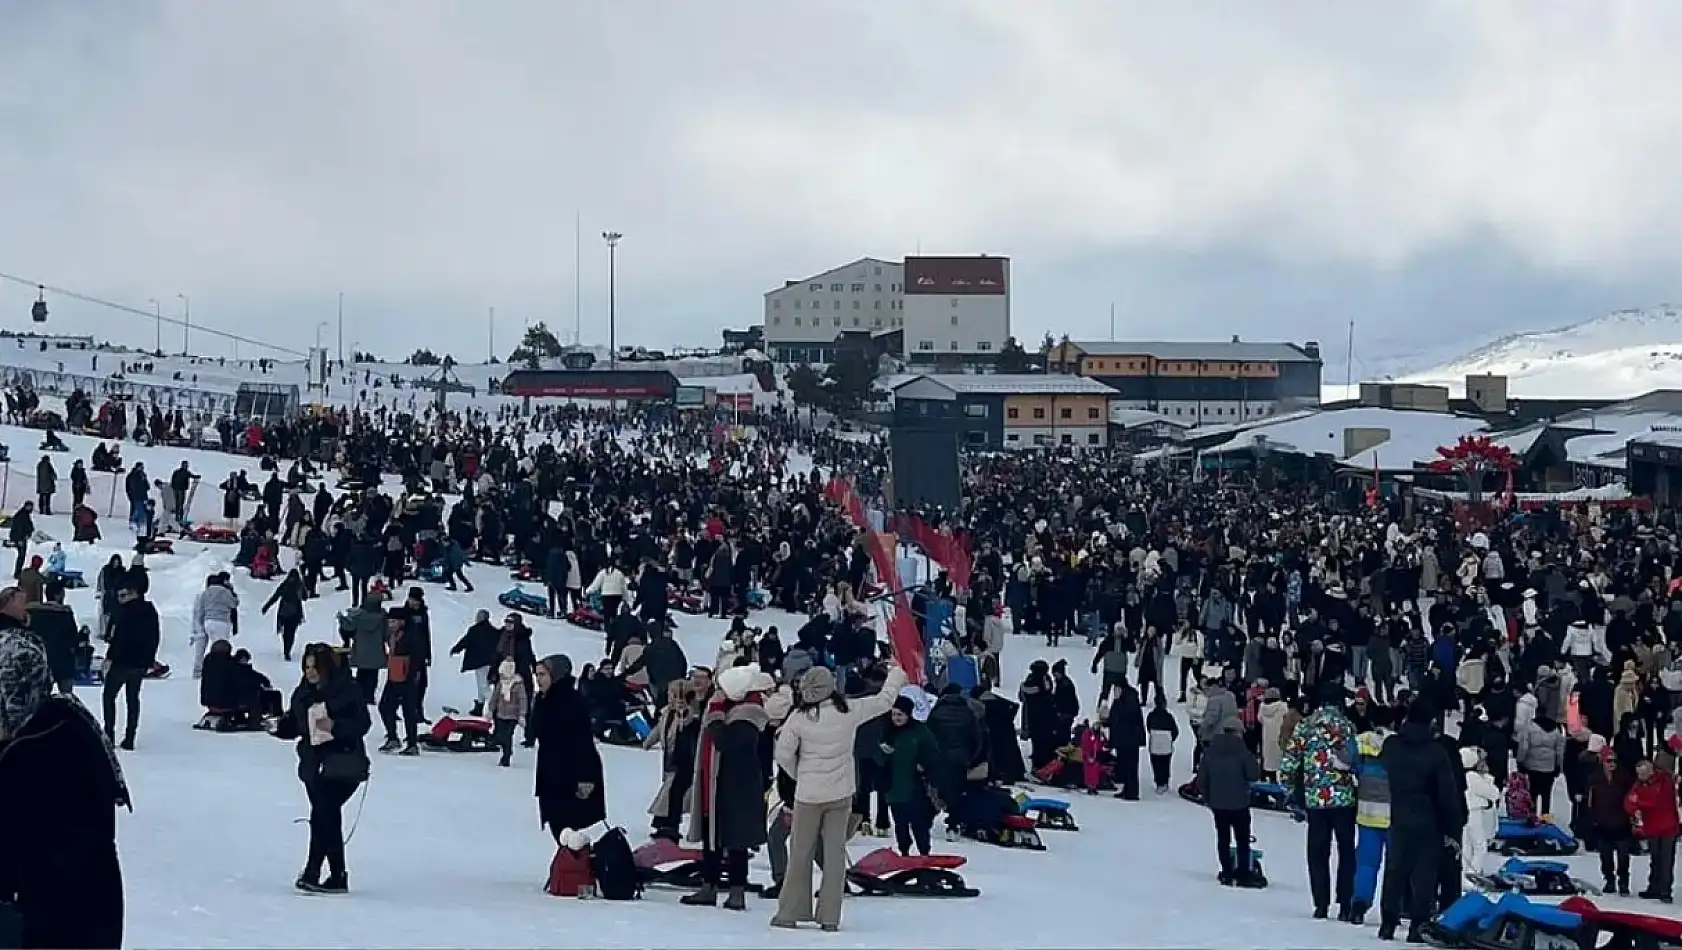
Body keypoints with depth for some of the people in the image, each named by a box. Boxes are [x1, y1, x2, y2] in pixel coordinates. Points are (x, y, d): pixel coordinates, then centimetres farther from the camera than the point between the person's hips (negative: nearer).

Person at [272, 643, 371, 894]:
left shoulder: (347, 690, -8)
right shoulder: (302, 694, 11)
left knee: (321, 816, -16)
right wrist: (278, 726, -7)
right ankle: (337, 878, 14)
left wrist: (334, 726, -23)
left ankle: (312, 873, -15)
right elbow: (294, 726, 14)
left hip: (342, 767, -6)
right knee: (329, 819, 9)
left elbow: (363, 724, -11)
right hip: (313, 766, 6)